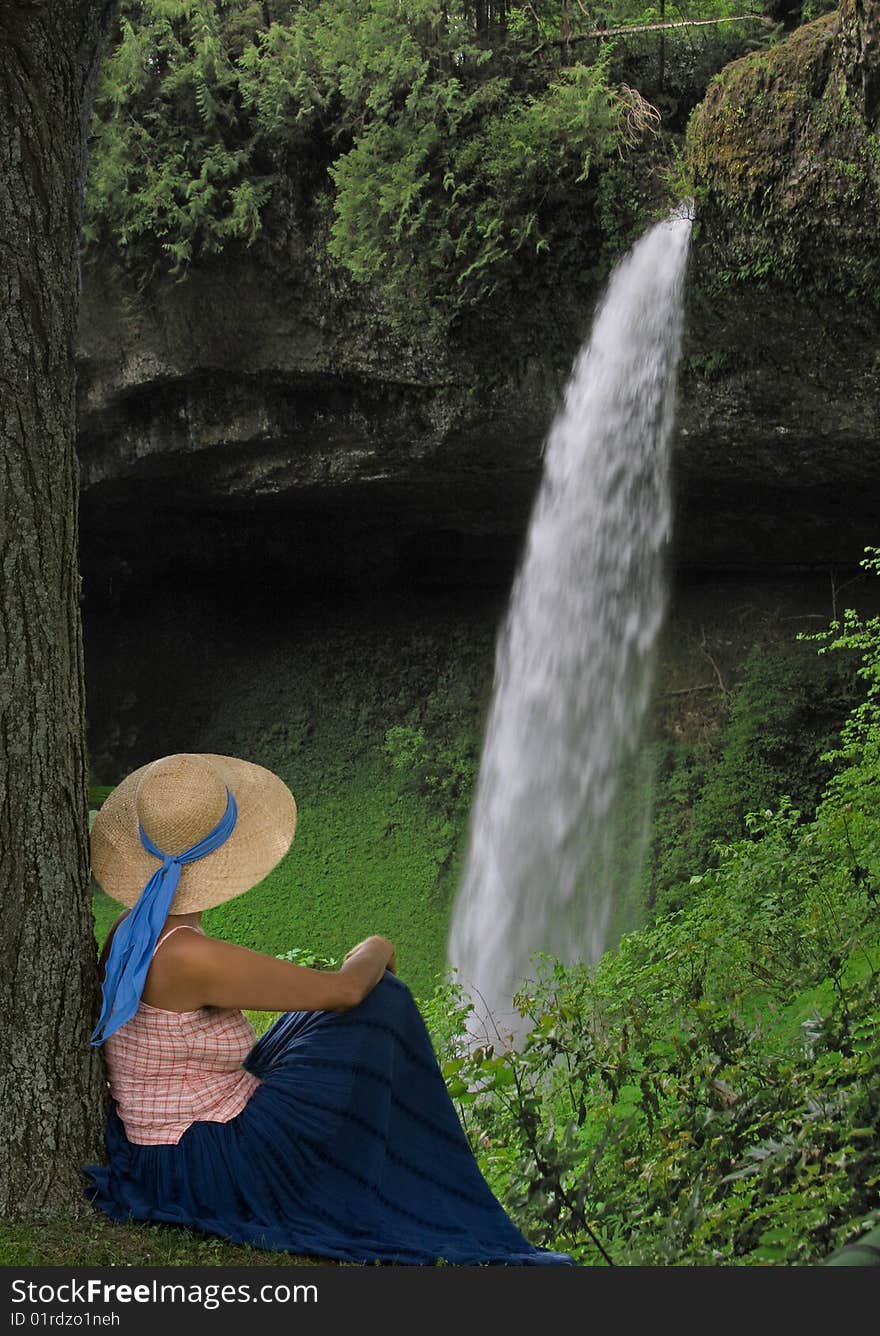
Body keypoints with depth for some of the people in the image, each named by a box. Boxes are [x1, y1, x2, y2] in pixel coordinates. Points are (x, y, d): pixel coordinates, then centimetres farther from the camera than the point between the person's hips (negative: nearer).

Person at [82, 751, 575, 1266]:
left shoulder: (133, 932, 0)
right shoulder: (189, 956, -27)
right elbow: (343, 988, -19)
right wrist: (375, 952, 3)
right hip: (211, 1167, -9)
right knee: (380, 1003, -3)